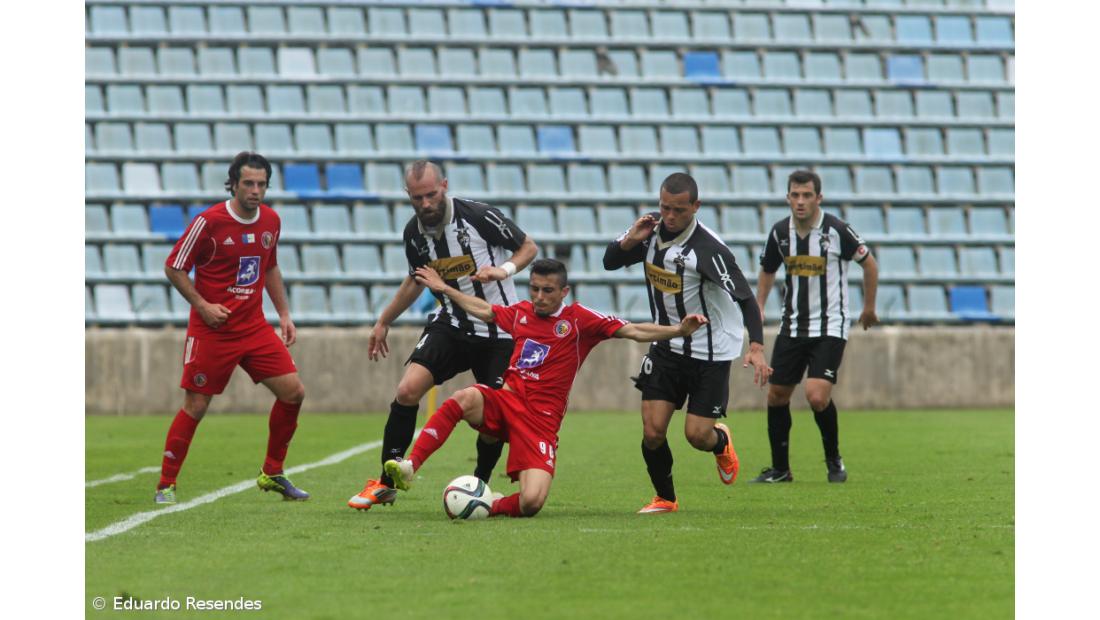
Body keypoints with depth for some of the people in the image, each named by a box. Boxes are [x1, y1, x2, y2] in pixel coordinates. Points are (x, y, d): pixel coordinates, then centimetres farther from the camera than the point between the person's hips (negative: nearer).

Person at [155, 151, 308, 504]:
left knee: (293, 392, -2)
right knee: (196, 406, -5)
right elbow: (173, 268, -6)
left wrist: (284, 314, 15)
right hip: (212, 329, -6)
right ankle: (166, 485, 6)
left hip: (254, 327, 6)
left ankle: (272, 473, 14)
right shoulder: (209, 222, -13)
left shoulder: (271, 221, 5)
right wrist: (203, 305, -14)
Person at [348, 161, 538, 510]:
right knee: (407, 390, -16)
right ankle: (385, 484, -6)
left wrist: (505, 269, -23)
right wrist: (383, 323, 22)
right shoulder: (414, 232, -1)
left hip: (498, 332, -3)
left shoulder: (480, 217, -16)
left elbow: (528, 247, -3)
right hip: (450, 325, 3)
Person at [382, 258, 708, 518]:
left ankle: (494, 506, 11)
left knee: (531, 503, -23)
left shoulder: (578, 319, -2)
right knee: (465, 398, -33)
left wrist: (678, 330, -20)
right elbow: (483, 310, 32)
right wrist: (443, 288, 38)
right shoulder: (521, 313, 12)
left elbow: (634, 331, -7)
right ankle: (410, 467, -36)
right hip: (505, 401, 3)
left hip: (541, 419, -3)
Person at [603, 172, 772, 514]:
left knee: (697, 435, -6)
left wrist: (756, 348, -37)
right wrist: (631, 240, -15)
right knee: (652, 431, -6)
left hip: (710, 352, -5)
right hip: (666, 346, 5)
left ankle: (721, 441, 32)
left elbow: (745, 297, -25)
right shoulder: (652, 228, -4)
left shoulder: (709, 248, -24)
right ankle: (665, 499, 16)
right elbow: (610, 261, 7)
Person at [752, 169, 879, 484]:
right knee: (776, 395, 5)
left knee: (817, 396, -18)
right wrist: (758, 308, 9)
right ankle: (779, 469, 19)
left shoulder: (836, 230, -13)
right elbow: (767, 271, 18)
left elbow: (869, 263, 1)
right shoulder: (780, 231, 0)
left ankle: (834, 460, 5)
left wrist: (869, 307, 7)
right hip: (792, 326, 5)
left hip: (829, 328, -5)